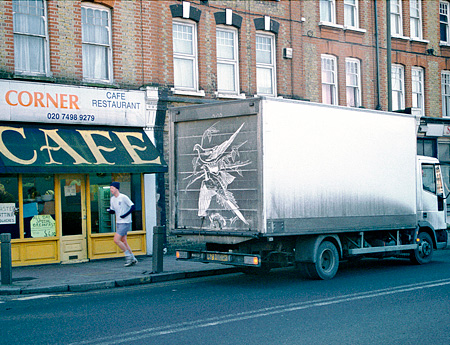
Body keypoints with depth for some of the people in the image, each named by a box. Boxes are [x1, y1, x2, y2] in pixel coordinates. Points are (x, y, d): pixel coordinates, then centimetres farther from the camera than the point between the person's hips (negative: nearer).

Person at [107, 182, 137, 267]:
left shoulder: (123, 197, -12)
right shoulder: (112, 199, 10)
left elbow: (132, 207, -13)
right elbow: (112, 211, 18)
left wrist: (125, 215, -19)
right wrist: (110, 210, -5)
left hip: (125, 222, -8)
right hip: (118, 223, 8)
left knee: (116, 240, -15)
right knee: (123, 242, 9)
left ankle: (128, 255, -3)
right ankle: (133, 259, 18)